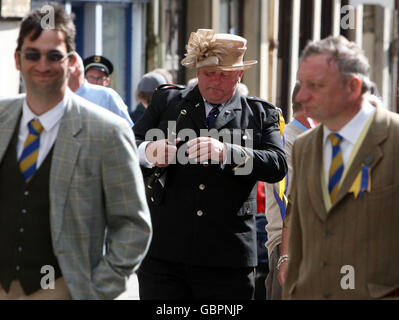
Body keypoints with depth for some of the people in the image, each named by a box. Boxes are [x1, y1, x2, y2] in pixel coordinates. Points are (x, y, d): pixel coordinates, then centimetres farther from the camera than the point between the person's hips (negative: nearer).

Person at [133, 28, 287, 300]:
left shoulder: (260, 114, 8)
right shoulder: (167, 101, 12)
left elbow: (277, 165, -8)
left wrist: (227, 153, -25)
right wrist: (148, 153, -19)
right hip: (163, 255, 1)